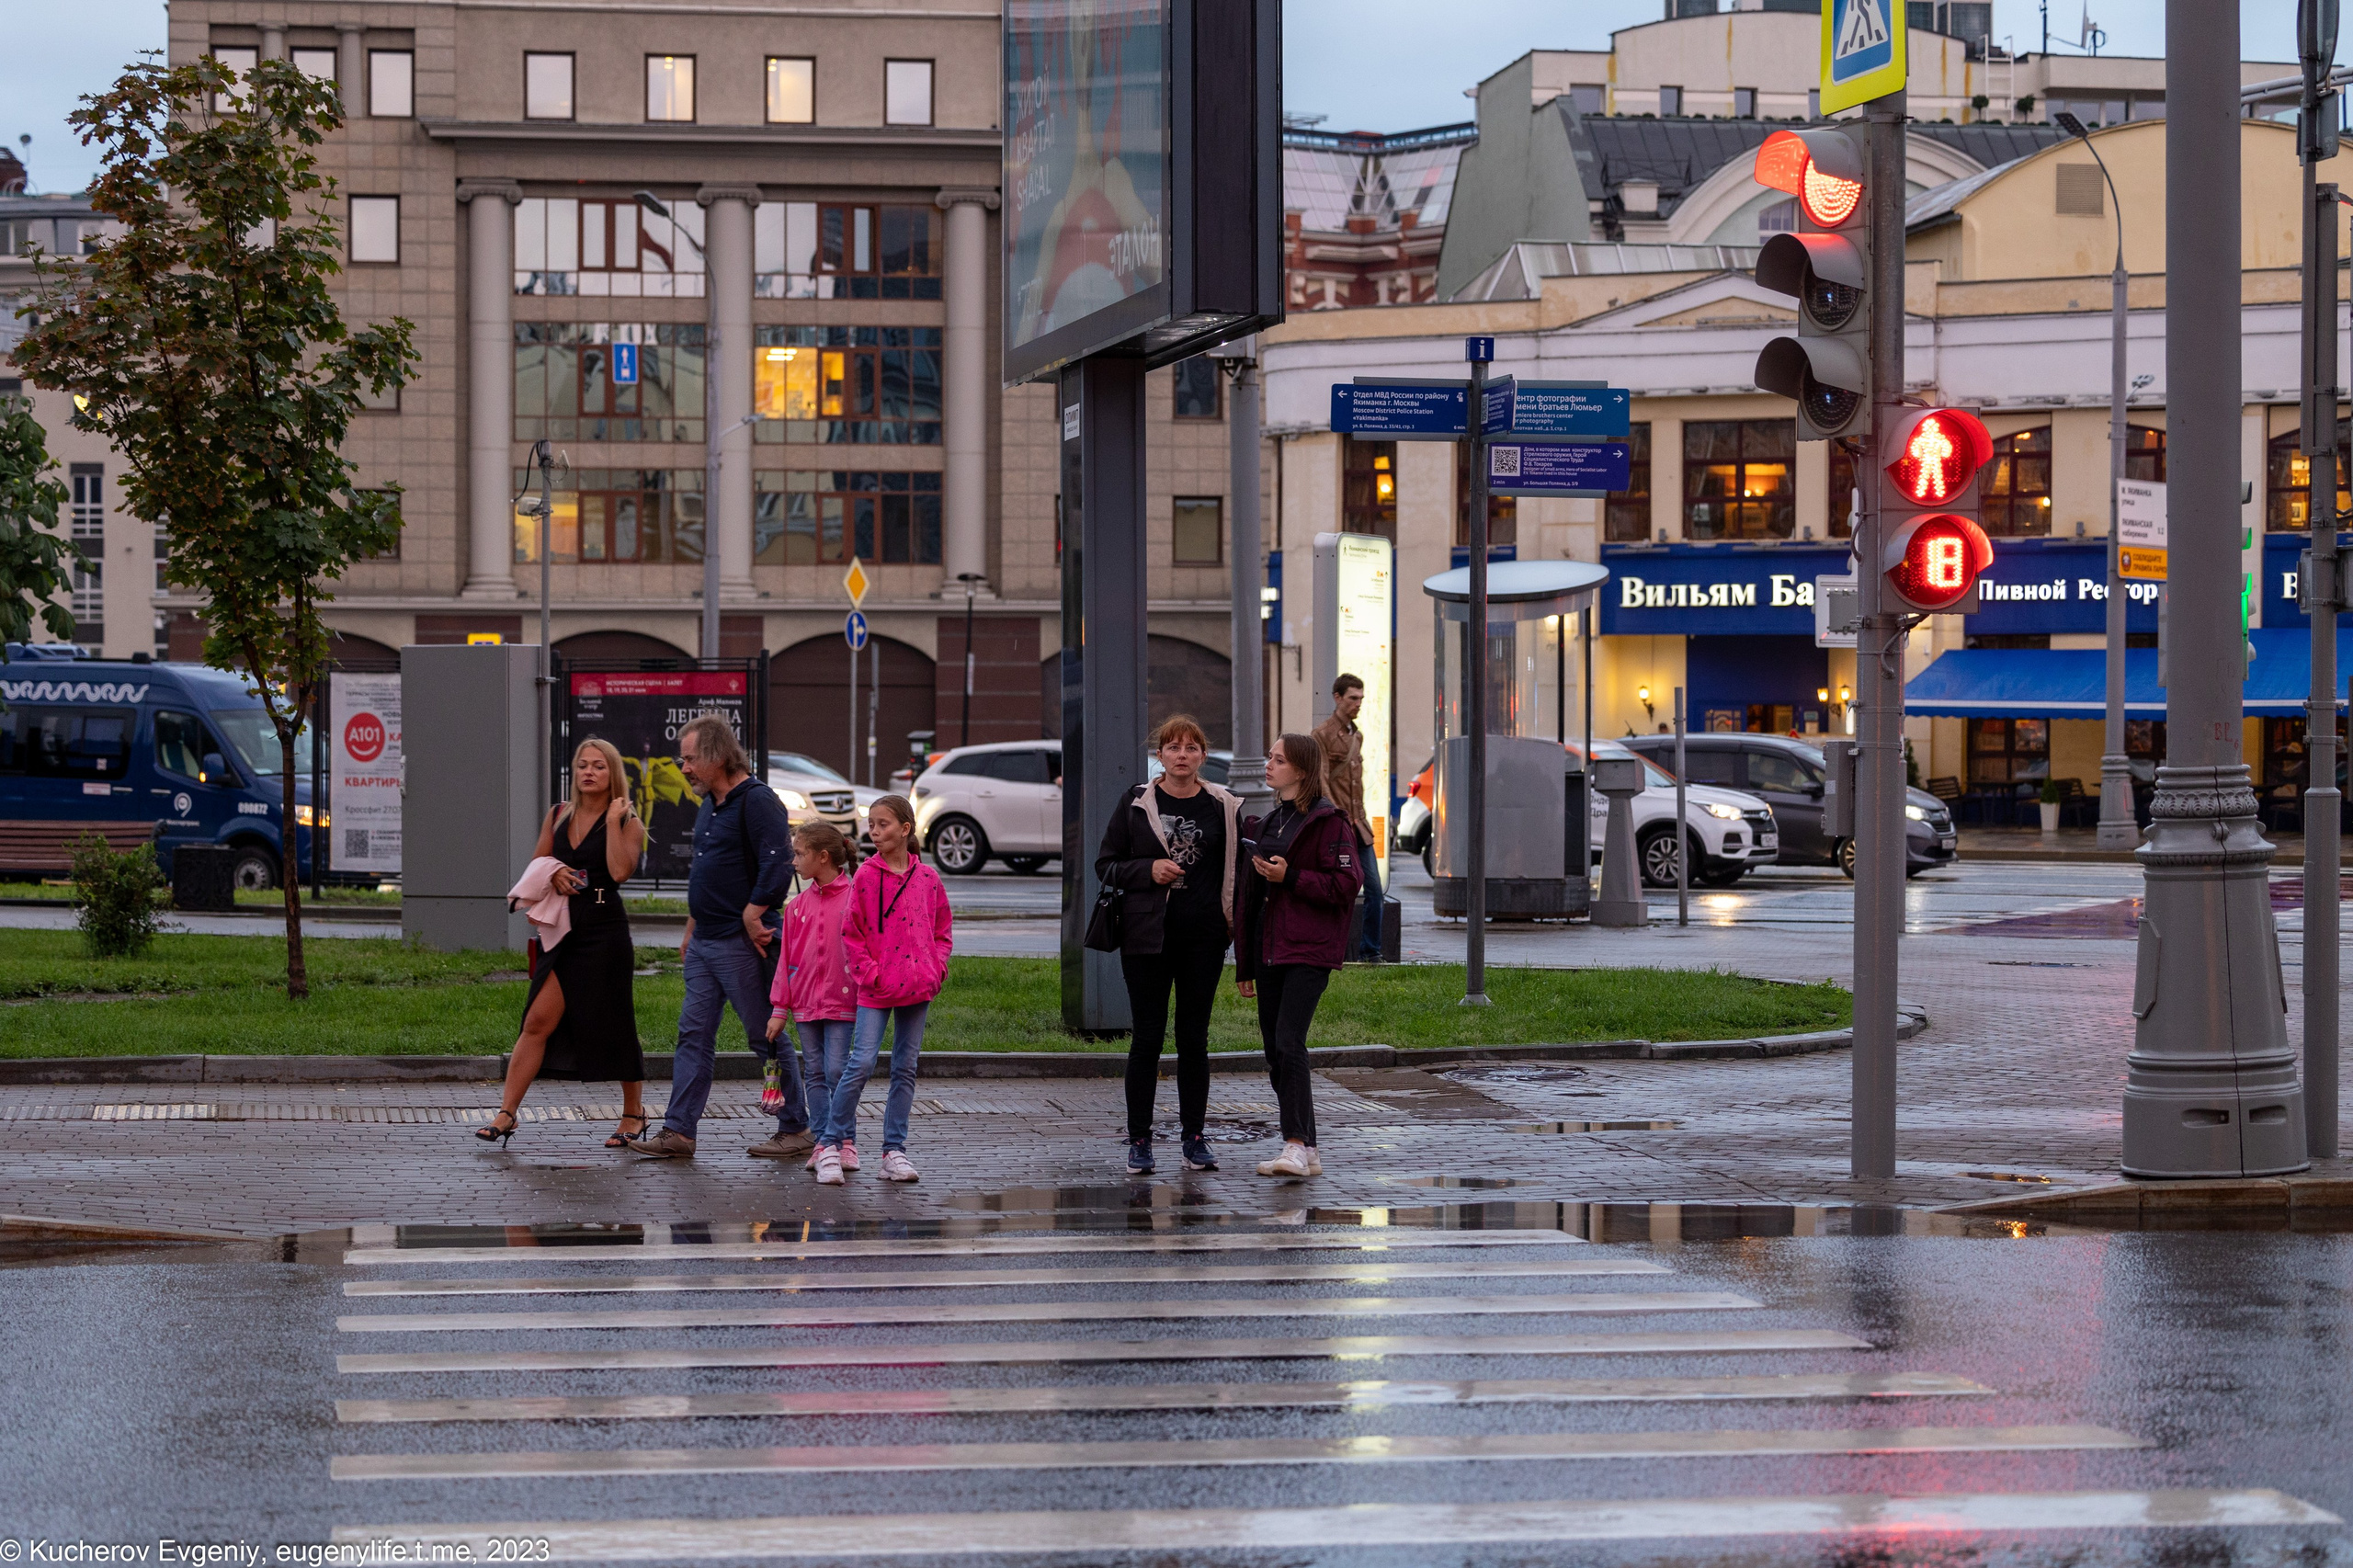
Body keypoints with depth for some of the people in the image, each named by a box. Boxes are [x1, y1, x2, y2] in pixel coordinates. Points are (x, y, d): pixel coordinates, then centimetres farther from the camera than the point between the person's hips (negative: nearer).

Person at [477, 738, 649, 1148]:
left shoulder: (627, 822, -2)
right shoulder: (558, 815, 12)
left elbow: (620, 871, -17)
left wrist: (613, 821, -14)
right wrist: (553, 874, -3)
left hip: (605, 930, -4)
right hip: (563, 930, 4)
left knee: (613, 1026, 3)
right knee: (538, 1021, -4)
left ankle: (633, 1112, 20)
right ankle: (507, 1114, -5)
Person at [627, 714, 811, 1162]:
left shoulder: (758, 801, -14)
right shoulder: (709, 805, 16)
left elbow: (778, 865, -22)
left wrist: (751, 916, -18)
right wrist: (692, 929, 23)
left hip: (743, 944, -9)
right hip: (705, 942, 9)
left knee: (766, 1037, -1)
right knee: (693, 1035, 5)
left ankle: (795, 1129, 8)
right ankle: (678, 1132, 5)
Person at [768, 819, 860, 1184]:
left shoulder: (853, 899, -6)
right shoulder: (798, 905, 9)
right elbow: (787, 960, 12)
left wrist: (864, 997, -7)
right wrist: (780, 1008, 11)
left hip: (842, 1002, -5)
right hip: (806, 1004, 5)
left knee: (837, 1071, -10)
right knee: (814, 1074, 7)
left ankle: (843, 1143, -1)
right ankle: (823, 1143, 13)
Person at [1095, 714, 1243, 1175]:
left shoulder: (1223, 808, 4)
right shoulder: (1136, 803, 3)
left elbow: (1236, 872, 10)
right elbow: (1105, 866, 6)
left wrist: (1231, 922, -2)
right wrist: (1148, 871, -11)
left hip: (1203, 937, 1)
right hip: (1146, 936, -1)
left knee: (1194, 1038, 6)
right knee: (1147, 1037, 0)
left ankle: (1195, 1137, 13)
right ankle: (1139, 1141, 5)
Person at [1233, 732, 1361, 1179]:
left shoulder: (1328, 822, -5)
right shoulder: (1266, 824, 19)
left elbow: (1345, 886, -12)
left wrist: (1290, 877, -18)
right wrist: (1244, 963, 21)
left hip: (1309, 952, -8)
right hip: (1269, 952, 8)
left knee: (1289, 1042, -19)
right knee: (1275, 1051, 6)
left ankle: (1296, 1146, -22)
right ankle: (1306, 1152, 11)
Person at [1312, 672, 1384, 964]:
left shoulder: (1357, 736, 17)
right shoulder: (1322, 735, -7)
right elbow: (1321, 783, -13)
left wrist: (1361, 818, 16)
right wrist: (1338, 818, -19)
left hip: (1359, 826, 7)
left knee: (1374, 888, 3)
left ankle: (1369, 951, 10)